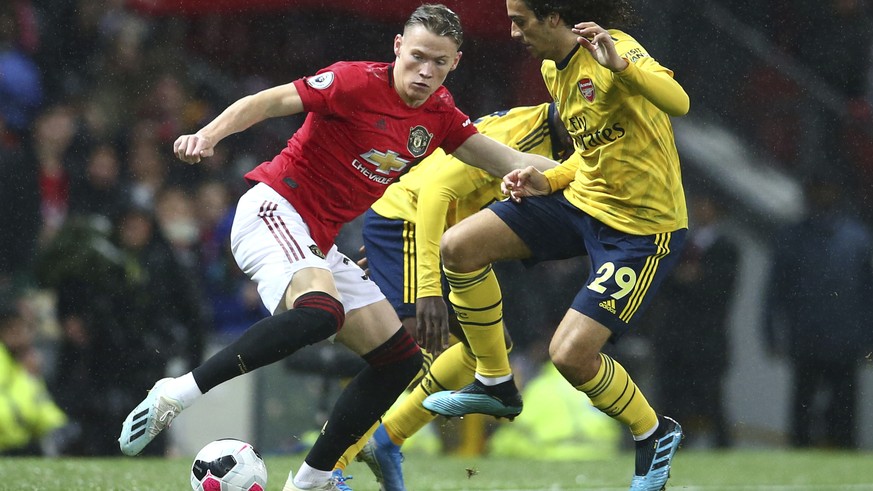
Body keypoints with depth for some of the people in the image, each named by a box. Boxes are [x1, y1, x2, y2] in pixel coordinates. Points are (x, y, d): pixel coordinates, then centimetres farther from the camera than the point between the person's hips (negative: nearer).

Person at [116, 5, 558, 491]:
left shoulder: (440, 114, 8)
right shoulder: (358, 82, -14)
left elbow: (507, 161, 15)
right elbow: (265, 103, -15)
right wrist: (208, 135, -30)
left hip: (319, 242, 9)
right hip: (274, 209, -9)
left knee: (400, 359, 6)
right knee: (318, 314, -38)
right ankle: (175, 395, -32)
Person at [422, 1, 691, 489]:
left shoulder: (615, 51, -20)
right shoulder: (553, 70, 8)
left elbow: (678, 102, -36)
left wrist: (619, 66, -50)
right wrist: (549, 181, 4)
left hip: (642, 230, -9)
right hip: (581, 201, 9)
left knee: (571, 354, -16)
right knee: (459, 247, -5)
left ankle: (656, 434, 12)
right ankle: (496, 384, 13)